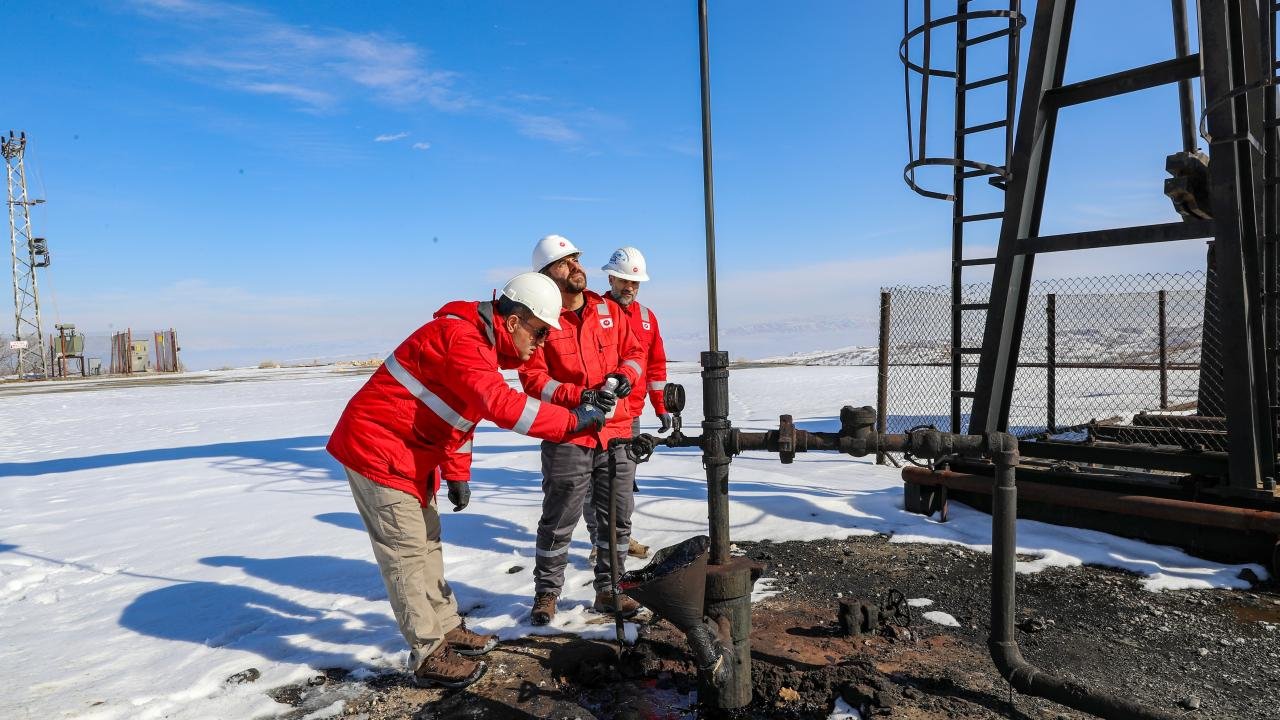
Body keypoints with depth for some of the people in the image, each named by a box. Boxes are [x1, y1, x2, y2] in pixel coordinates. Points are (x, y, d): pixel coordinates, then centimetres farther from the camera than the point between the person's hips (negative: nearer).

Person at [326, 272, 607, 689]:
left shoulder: (481, 344, 8)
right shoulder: (461, 337, -25)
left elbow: (461, 412, 15)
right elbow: (502, 405, -38)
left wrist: (456, 475, 13)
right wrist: (573, 420, -34)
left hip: (409, 452, 10)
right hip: (375, 447, -10)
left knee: (426, 540, 16)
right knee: (407, 550, -4)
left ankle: (446, 628, 29)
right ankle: (430, 656, 6)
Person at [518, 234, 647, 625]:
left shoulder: (609, 310, 8)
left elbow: (634, 351, 12)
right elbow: (534, 378, -12)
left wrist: (624, 377, -10)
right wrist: (580, 397, -24)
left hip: (616, 434, 5)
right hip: (566, 436, -4)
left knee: (617, 517, 13)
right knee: (558, 521, 6)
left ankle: (608, 590, 29)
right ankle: (547, 592, 25)